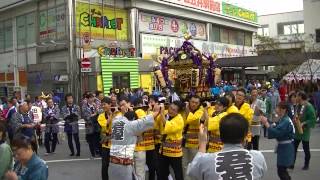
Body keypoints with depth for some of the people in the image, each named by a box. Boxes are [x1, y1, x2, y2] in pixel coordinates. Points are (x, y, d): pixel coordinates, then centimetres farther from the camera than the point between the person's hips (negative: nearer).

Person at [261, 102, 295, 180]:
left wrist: (266, 123, -24)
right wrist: (266, 122, -3)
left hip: (285, 148, -10)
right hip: (283, 147, 10)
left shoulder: (286, 121, -23)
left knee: (281, 171, -5)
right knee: (282, 170, 21)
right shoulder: (282, 120, 8)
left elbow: (275, 133, -29)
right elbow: (276, 129, 9)